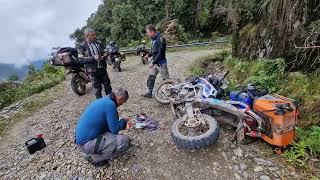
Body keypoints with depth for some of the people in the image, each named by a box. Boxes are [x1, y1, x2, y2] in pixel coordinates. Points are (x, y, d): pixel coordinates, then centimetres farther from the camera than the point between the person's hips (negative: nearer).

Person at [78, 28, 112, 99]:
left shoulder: (98, 43, 8)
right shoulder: (83, 46, -4)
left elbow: (103, 54, 16)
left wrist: (104, 56, -8)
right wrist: (93, 57, -19)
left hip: (102, 68, 4)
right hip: (93, 70, -4)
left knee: (107, 85, 12)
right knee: (97, 88, 7)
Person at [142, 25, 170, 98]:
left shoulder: (160, 39, -20)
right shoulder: (153, 39, 8)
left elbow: (160, 53, -24)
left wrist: (153, 63, -24)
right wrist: (148, 55, 4)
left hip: (161, 62, -8)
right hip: (154, 61, 9)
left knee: (166, 79, 2)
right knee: (151, 77, 10)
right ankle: (149, 92, 22)